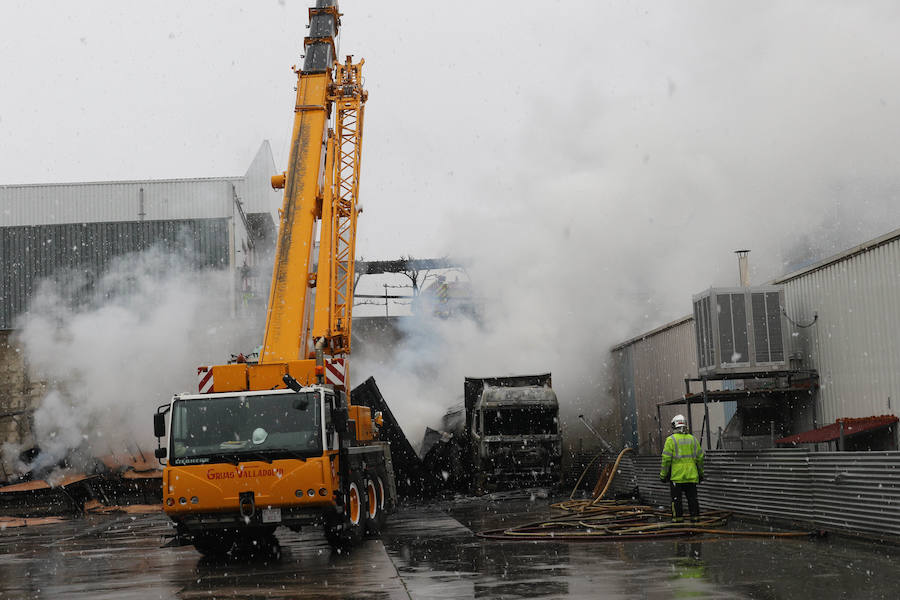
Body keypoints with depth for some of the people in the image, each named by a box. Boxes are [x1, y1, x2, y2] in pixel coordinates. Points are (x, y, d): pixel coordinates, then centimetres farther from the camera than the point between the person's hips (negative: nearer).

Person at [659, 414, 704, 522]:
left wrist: (663, 475, -2)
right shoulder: (692, 439, 7)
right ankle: (695, 516, 9)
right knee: (692, 497, 9)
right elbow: (699, 458, 11)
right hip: (691, 476, 4)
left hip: (676, 476, -4)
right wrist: (700, 473, 20)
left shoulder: (671, 440, -6)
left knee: (676, 498, 2)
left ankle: (678, 517, 0)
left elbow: (666, 459, -9)